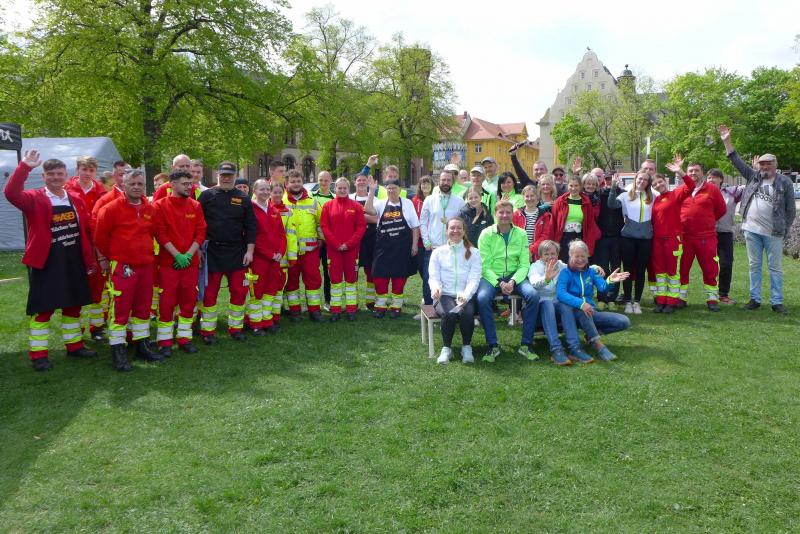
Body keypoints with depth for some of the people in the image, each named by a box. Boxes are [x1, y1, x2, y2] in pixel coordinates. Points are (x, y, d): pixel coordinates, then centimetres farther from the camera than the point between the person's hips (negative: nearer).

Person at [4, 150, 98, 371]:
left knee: (73, 305, 14)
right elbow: (11, 193, -26)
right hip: (45, 263, -5)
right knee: (42, 309, 1)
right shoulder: (35, 199, -5)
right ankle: (38, 354, 10)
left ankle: (74, 345, 29)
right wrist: (25, 167, -31)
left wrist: (90, 260, 9)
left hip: (74, 263, 5)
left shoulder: (76, 200, 8)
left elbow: (85, 232, 10)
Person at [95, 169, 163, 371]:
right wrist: (105, 257, 3)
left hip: (146, 265, 6)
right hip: (121, 267, -6)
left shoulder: (150, 209, 8)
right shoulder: (112, 208, -8)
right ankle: (118, 351, 3)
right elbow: (100, 235, -3)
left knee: (143, 307, 13)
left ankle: (142, 346, 25)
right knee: (119, 309, -3)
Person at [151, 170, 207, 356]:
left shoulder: (195, 206, 7)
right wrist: (177, 255, -15)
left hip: (191, 261, 4)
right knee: (167, 302, 0)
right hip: (168, 262, -4)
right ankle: (164, 341, 10)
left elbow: (200, 233, 3)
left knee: (189, 300, 8)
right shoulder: (160, 206, -3)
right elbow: (160, 234, -9)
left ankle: (184, 337, 19)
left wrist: (189, 254, -8)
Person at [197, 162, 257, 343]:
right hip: (212, 251, -2)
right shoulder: (207, 195, 2)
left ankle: (236, 327, 19)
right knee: (210, 292, 4)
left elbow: (250, 226, 6)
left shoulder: (243, 199, 7)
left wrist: (249, 250, -1)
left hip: (237, 252, 2)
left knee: (239, 291, 5)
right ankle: (208, 330, 15)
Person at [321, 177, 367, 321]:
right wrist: (336, 244, -10)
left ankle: (351, 309, 12)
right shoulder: (328, 206, 3)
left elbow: (361, 227, -3)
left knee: (351, 277, 5)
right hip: (333, 249, 0)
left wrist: (349, 244, -11)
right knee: (335, 277, 3)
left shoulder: (356, 206, 2)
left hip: (352, 249, 0)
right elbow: (324, 226, -1)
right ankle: (335, 309, 9)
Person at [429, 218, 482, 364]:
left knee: (467, 313, -33)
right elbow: (434, 277, 5)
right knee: (449, 313, -33)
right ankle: (446, 348, -11)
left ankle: (467, 347, -9)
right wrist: (436, 287, -20)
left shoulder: (473, 252, 11)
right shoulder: (438, 252, 13)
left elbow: (474, 279, -1)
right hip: (444, 296, 0)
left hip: (466, 296, 0)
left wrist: (465, 295, -21)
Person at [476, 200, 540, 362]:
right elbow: (484, 266, -7)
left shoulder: (521, 234, 2)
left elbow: (524, 265, -1)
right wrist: (499, 283, -22)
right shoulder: (486, 234, -4)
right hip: (491, 276, -2)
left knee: (533, 295, -25)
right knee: (482, 298, -32)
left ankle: (525, 345, -13)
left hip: (514, 276, 2)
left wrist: (513, 281, -19)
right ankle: (493, 346, -17)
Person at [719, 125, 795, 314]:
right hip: (751, 230, 3)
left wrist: (785, 231, -3)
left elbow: (790, 209, 1)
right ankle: (755, 299, 17)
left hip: (773, 233, -3)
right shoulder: (754, 176, 8)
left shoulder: (785, 182, 0)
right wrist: (727, 141, 1)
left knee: (775, 268, 4)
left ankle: (777, 302, 9)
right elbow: (737, 161, 7)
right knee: (754, 266, 9)